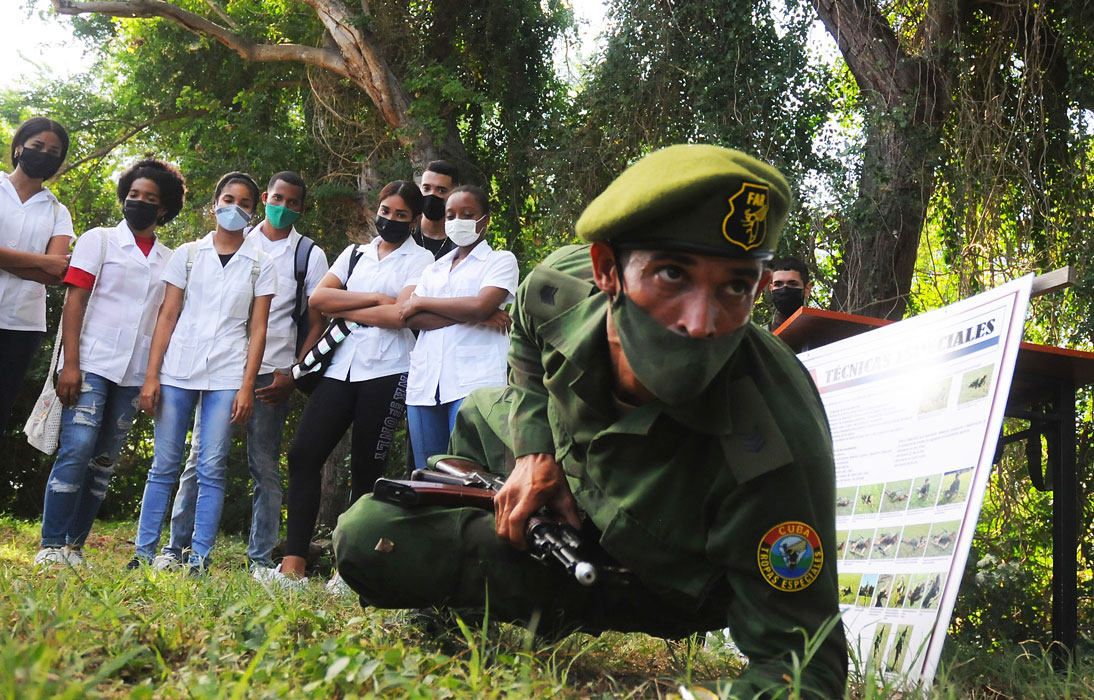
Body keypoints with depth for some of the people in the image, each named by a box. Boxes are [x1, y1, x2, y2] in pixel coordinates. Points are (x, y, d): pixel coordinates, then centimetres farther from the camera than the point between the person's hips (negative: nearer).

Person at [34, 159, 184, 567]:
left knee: (103, 463, 4)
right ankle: (51, 546, -6)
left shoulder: (170, 260, 15)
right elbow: (73, 303, -1)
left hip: (135, 376, 3)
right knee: (77, 450, -13)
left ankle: (74, 545, 10)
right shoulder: (99, 241, 7)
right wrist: (70, 364, -11)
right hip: (92, 364, -3)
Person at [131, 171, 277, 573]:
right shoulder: (188, 254, 9)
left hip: (226, 376, -1)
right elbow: (167, 316, 6)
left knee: (211, 469, -2)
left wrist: (247, 386, -5)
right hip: (177, 370, 1)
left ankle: (199, 559, 4)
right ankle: (143, 553, 9)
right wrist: (151, 375, -2)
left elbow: (257, 329, 3)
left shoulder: (260, 265, 7)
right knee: (164, 465, 2)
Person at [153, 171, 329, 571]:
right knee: (200, 457, 0)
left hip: (272, 373, -1)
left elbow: (317, 322, 5)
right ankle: (176, 547, 6)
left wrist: (293, 374, -6)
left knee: (265, 466, 1)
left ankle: (261, 558, 7)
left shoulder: (310, 255, 9)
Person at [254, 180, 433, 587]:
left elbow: (400, 314, -13)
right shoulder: (354, 254, 18)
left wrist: (345, 309, -3)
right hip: (341, 368, 5)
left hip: (386, 372, -5)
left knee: (366, 470, -1)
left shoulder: (418, 260, 4)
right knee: (303, 454, -6)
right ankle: (292, 567, -4)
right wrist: (374, 299, -6)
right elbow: (318, 298, 3)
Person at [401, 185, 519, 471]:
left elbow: (481, 305, -10)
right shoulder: (434, 269, 23)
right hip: (425, 382, 6)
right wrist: (473, 316, -7)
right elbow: (412, 318, 6)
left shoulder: (501, 260, 9)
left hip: (473, 381, -5)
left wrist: (422, 302, 1)